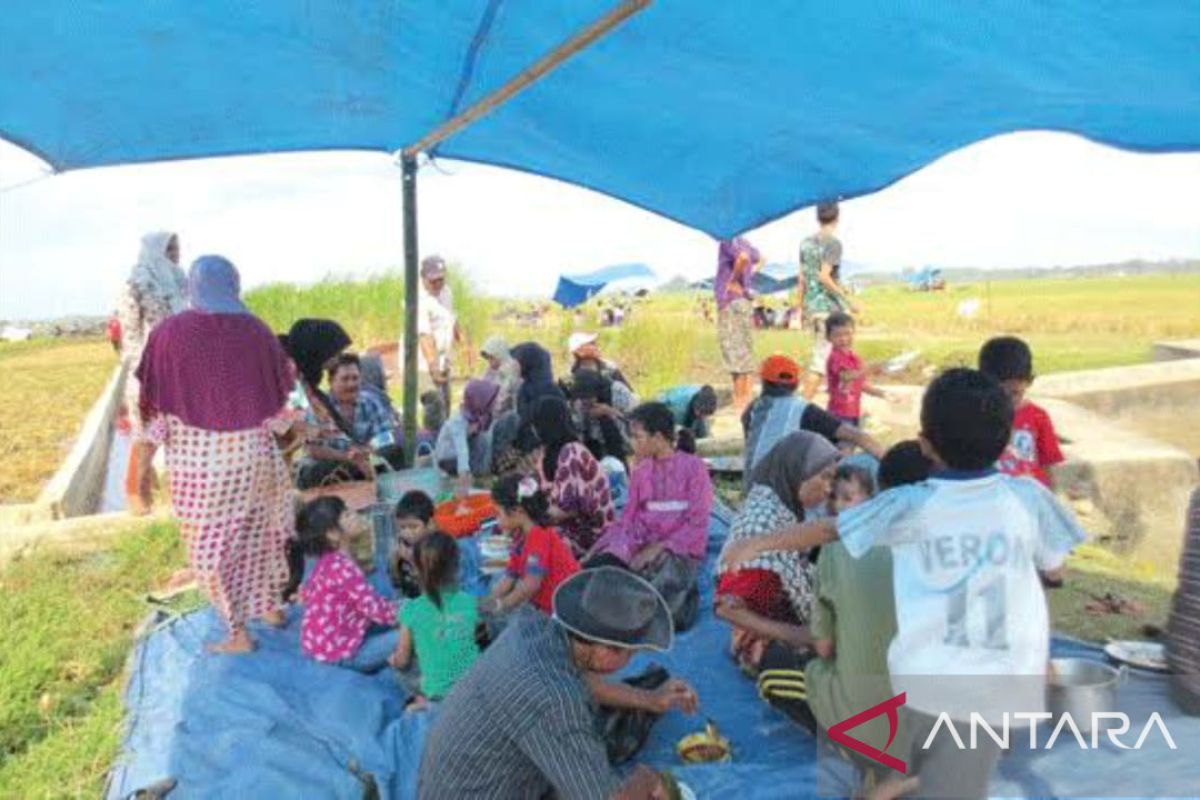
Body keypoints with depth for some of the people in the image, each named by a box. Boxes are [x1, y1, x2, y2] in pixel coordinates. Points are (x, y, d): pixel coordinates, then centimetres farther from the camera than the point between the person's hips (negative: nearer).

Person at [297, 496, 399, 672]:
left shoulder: (329, 561, 3)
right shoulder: (343, 567, -26)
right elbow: (378, 610, -27)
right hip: (338, 652, -9)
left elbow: (306, 594, 19)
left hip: (322, 644, 10)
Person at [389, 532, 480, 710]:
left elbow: (402, 661, -3)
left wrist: (393, 660, 21)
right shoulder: (470, 602, -10)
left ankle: (426, 701, 9)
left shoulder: (411, 610, -15)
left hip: (437, 692, 0)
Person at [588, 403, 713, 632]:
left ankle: (682, 597, -6)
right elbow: (628, 519, 9)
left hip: (680, 550, -4)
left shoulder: (693, 467, -1)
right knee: (592, 569, -23)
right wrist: (595, 550, -4)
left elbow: (697, 524, -7)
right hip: (640, 546, 4)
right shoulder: (640, 471, 14)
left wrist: (660, 547, -18)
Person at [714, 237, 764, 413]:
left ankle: (740, 403, -4)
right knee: (745, 354, 12)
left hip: (731, 302, -9)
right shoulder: (741, 241, 14)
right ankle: (747, 398, 18)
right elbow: (759, 259, 30)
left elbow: (743, 257, -31)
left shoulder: (728, 241, -12)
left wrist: (733, 280, -17)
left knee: (734, 355, -6)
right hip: (744, 301, 9)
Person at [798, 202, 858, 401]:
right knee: (822, 359, -2)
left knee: (822, 354, 16)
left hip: (810, 307, 8)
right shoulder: (833, 243, -11)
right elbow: (824, 277, -21)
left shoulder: (806, 243, 10)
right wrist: (847, 300, -17)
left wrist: (801, 307, 18)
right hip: (828, 307, -8)